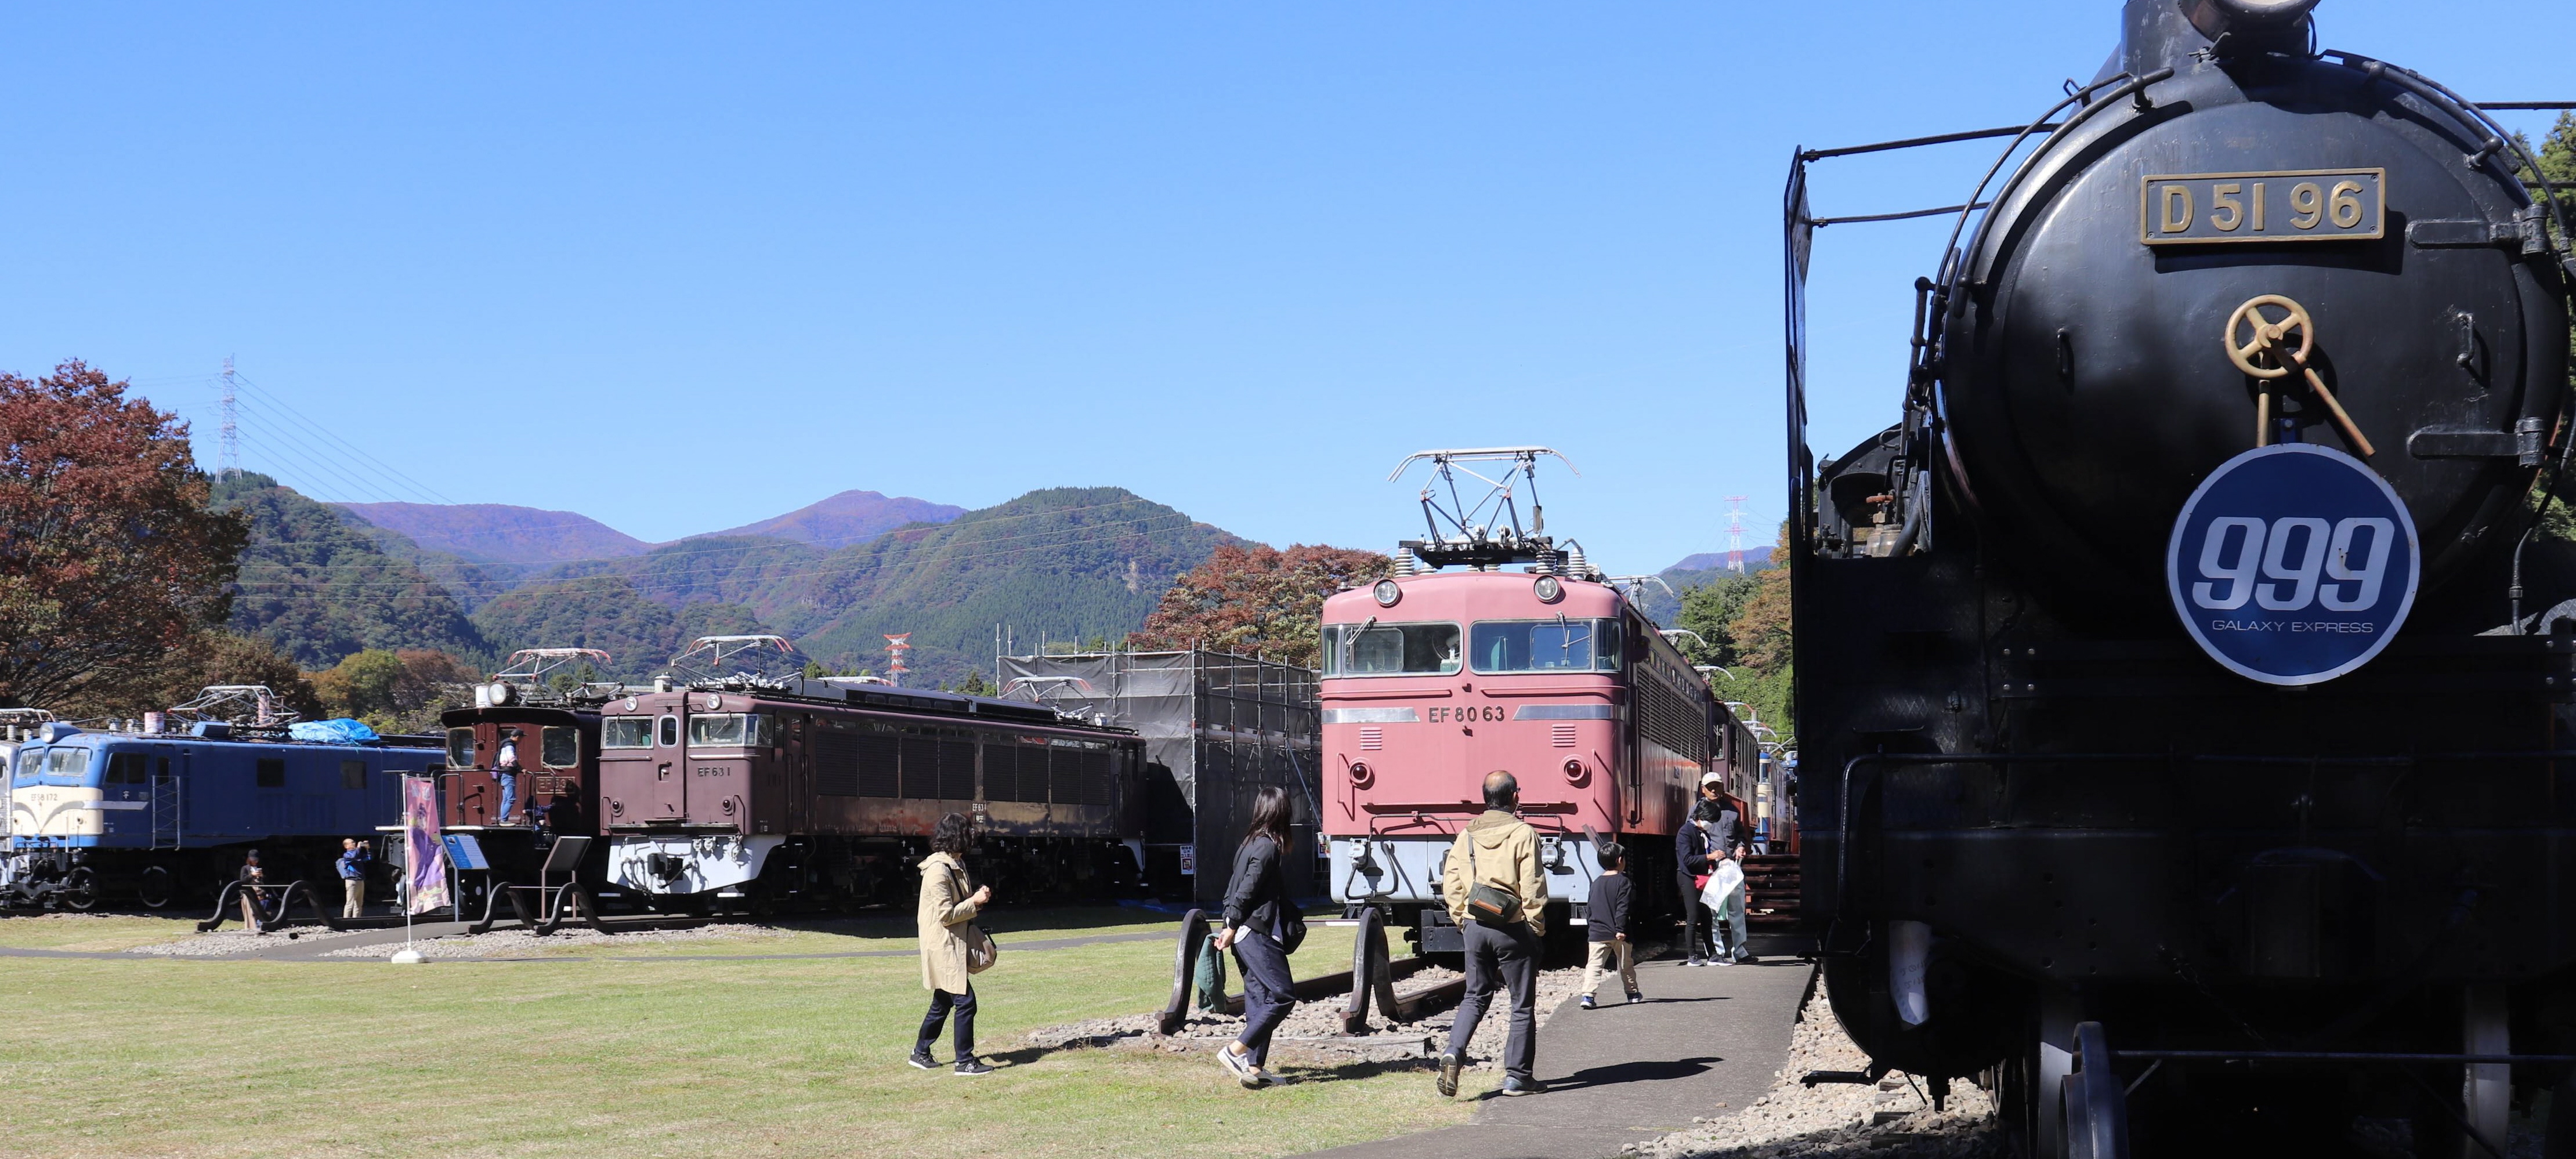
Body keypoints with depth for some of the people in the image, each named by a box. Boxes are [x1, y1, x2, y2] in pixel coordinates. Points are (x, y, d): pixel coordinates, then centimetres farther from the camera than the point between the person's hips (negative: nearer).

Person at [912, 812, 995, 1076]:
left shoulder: (955, 865, 12)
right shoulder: (938, 870, -20)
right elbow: (946, 914, -21)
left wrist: (977, 898, 5)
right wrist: (975, 902, -14)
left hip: (953, 946, 11)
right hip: (943, 947, -11)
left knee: (942, 1002, 18)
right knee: (965, 1001, -9)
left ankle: (920, 1052, 30)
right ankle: (965, 1061, -4)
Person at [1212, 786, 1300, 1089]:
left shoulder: (1251, 842, 14)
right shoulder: (1268, 847, -13)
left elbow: (1235, 887, 16)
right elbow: (1246, 891, -16)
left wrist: (1231, 927, 17)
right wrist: (1232, 928, -10)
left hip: (1246, 934, 10)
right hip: (1258, 934, -10)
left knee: (1260, 998, 8)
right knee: (1282, 995, -8)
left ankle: (1254, 1067, 5)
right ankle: (1235, 1051, -11)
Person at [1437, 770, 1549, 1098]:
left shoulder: (1466, 835, 5)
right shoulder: (1523, 834, -10)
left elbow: (1450, 883, 5)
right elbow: (1532, 888, -13)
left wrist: (1462, 920, 14)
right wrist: (1537, 926, -3)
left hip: (1475, 926, 4)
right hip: (1512, 928, -4)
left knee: (1476, 996, 17)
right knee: (1522, 1003, 7)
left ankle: (1454, 1052, -5)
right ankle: (1517, 1077, 9)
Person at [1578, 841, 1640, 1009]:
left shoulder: (1596, 883, 11)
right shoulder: (1622, 881, -7)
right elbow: (1623, 908, -15)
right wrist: (1621, 929, -17)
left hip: (1597, 933, 3)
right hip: (1618, 935, -3)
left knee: (1594, 964, -4)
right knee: (1626, 964, 15)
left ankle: (1588, 994, -20)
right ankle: (1633, 993, 30)